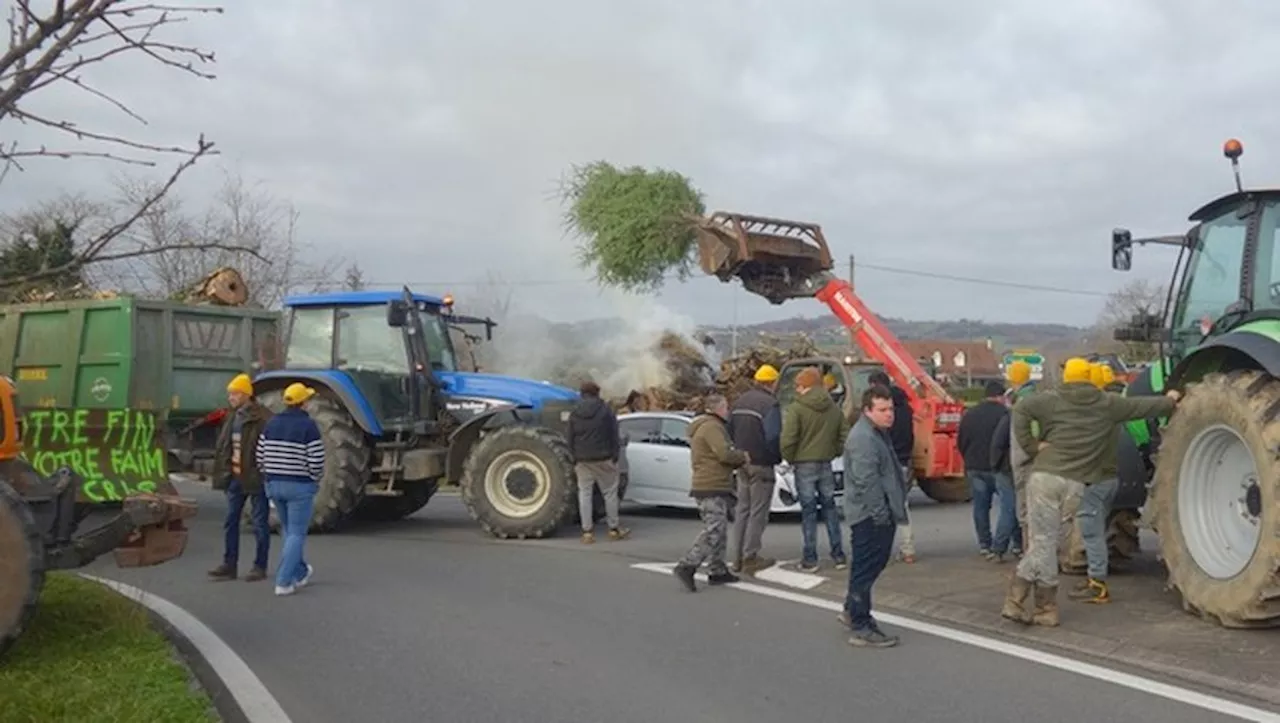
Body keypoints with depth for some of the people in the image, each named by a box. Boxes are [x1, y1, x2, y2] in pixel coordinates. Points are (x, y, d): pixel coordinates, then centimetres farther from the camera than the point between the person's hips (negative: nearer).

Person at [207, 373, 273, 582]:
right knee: (230, 521, 11)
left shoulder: (262, 418, -14)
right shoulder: (232, 418, 11)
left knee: (259, 523, 3)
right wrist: (223, 471, 11)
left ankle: (259, 567, 11)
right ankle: (229, 565, 19)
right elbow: (222, 446, 18)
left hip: (255, 477, -8)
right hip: (235, 477, 8)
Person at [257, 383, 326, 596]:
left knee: (289, 531, 21)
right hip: (300, 486, -6)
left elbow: (260, 458, 3)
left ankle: (300, 573, 34)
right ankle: (284, 582, -4)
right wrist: (315, 479, 3)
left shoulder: (272, 424, 3)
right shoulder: (308, 425, -14)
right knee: (296, 535, 1)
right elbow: (316, 462, -16)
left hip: (274, 485, 6)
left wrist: (270, 476, 18)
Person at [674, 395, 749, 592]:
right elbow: (725, 453, -23)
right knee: (713, 531, -13)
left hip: (713, 487, 11)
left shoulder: (702, 427, 22)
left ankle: (717, 571, 17)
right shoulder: (712, 427, -12)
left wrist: (738, 460, 10)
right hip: (712, 488, -11)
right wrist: (743, 457, -5)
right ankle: (686, 567, -17)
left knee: (718, 531, 14)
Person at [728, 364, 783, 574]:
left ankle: (738, 557, 17)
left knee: (742, 510, 14)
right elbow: (773, 437, -19)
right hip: (761, 465, -8)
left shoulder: (740, 402, 10)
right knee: (758, 513, -1)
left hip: (742, 463, 8)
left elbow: (729, 431, 12)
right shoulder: (770, 404, -15)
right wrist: (778, 457, -3)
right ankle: (750, 557, 0)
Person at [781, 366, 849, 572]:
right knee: (830, 507, 14)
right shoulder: (834, 408, 7)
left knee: (808, 511, 1)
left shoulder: (796, 409, -11)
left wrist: (790, 459, -1)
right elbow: (845, 436, 7)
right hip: (826, 465, 4)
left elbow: (788, 440, -18)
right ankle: (838, 555, 16)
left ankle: (810, 559, 4)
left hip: (804, 465, -4)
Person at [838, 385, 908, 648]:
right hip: (869, 516, -11)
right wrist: (880, 513, -23)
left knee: (875, 563, 20)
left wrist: (891, 510, 23)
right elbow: (866, 481, -25)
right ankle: (861, 628, 1)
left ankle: (852, 611, 35)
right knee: (867, 568, -5)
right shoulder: (863, 437, -20)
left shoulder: (879, 433, 16)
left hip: (880, 514, 11)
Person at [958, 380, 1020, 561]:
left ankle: (984, 545, 23)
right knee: (1009, 507, -4)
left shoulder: (969, 414, 8)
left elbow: (960, 442, 13)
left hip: (975, 468, 6)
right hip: (999, 468, -6)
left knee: (981, 507, 16)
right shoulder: (1004, 414, -11)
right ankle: (998, 547, -12)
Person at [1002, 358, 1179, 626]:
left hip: (1044, 476, 0)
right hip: (1075, 483, 1)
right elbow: (1142, 407, 23)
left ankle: (1046, 607, 0)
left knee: (1043, 541, 2)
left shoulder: (1052, 401, 7)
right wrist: (1170, 400, 41)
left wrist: (1032, 445, -3)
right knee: (1045, 541, 4)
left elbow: (1021, 409, -9)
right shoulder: (1107, 404, 11)